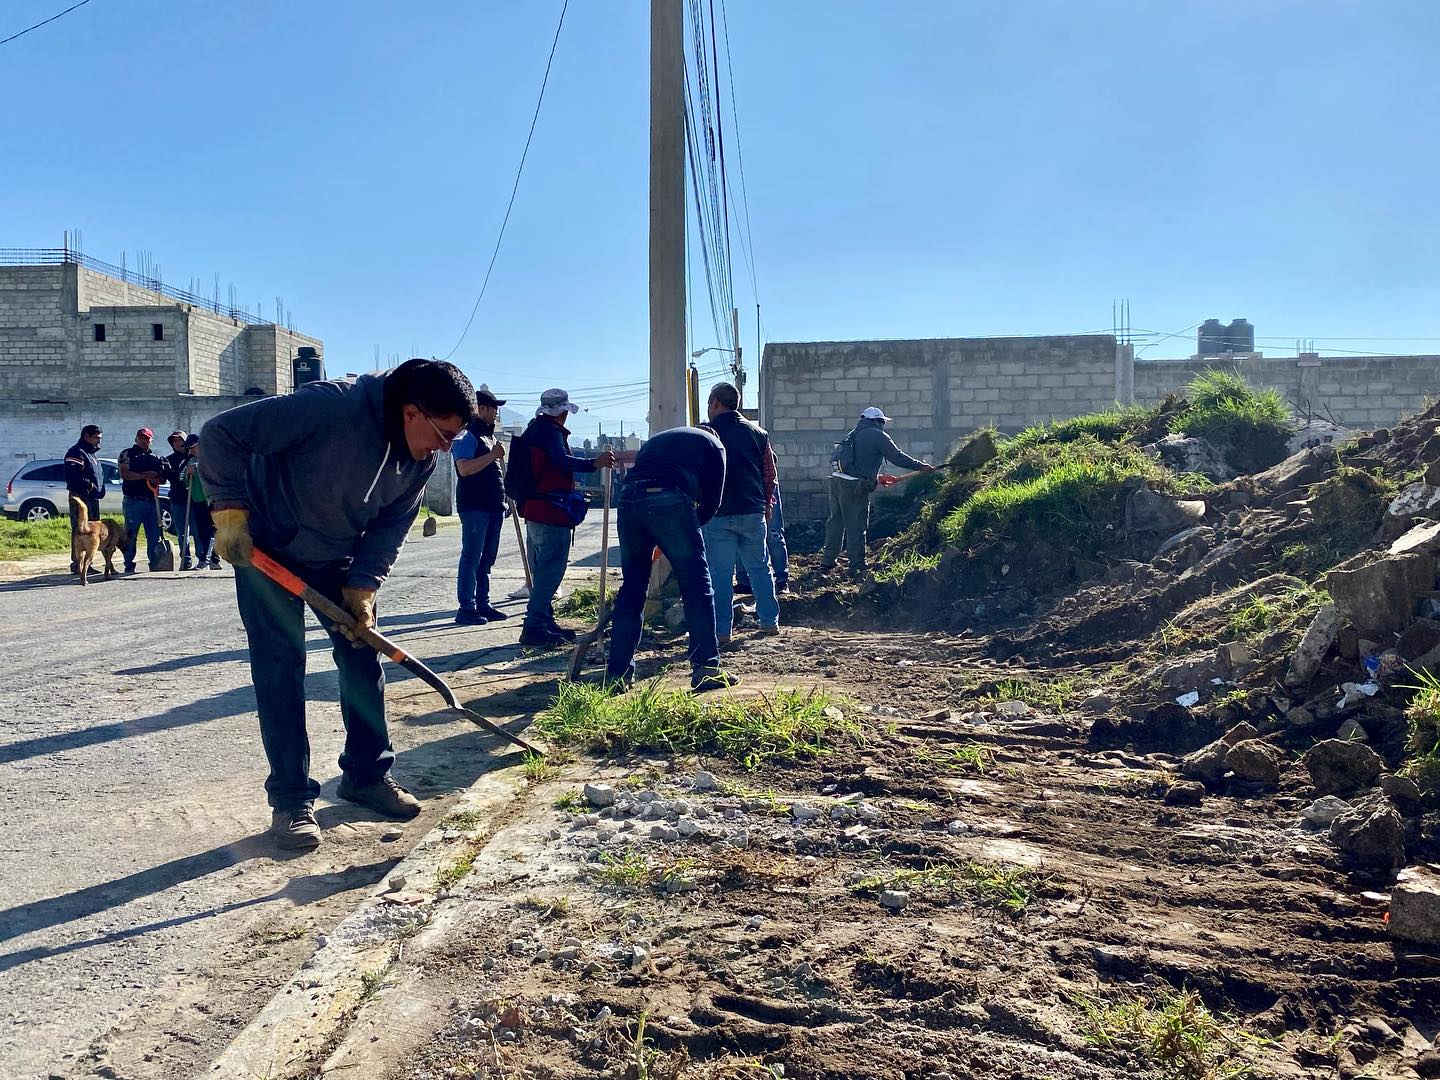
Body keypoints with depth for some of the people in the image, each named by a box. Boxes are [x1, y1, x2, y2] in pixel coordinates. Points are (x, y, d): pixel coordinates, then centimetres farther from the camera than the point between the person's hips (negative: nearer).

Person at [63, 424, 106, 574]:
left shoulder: (92, 453, 23)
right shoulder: (77, 452, -9)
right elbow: (72, 476, -22)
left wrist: (100, 491, 15)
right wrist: (89, 485, -15)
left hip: (93, 498, 10)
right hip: (81, 497, -10)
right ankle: (77, 564, -9)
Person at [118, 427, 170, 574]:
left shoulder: (155, 458, 20)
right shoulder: (127, 454, 5)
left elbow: (163, 478, 20)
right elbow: (124, 474, -9)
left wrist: (156, 479, -3)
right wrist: (144, 476, -16)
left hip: (153, 501, 5)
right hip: (133, 500, -5)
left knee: (154, 535, 5)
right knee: (130, 535, -3)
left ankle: (155, 564, 10)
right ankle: (129, 566, 0)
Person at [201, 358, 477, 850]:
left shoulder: (421, 457, -13)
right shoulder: (329, 406, -34)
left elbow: (391, 525, -4)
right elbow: (221, 433, -29)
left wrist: (362, 588, -14)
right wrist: (230, 511, -28)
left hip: (337, 559, 6)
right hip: (266, 550, -6)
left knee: (364, 658, 7)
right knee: (279, 670, -5)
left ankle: (366, 774, 22)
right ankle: (290, 798, 5)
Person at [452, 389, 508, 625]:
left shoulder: (489, 436, 21)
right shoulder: (467, 435, -8)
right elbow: (464, 468, -21)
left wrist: (502, 500, 21)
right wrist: (493, 455, -20)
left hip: (493, 506, 9)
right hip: (474, 506, -9)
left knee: (487, 559, 11)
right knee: (471, 558, -7)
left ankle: (483, 605, 17)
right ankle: (466, 608, -5)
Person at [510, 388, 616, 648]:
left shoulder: (533, 430, 19)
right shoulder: (550, 431, -10)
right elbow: (562, 460, -26)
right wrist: (594, 463, -34)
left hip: (533, 510, 11)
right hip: (552, 512, -11)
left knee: (542, 570, 16)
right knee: (551, 570, -10)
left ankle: (544, 622, 22)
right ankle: (534, 627, -13)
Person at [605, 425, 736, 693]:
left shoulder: (658, 440, 37)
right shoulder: (713, 444, 22)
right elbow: (712, 501, 12)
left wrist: (654, 544, 29)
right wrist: (691, 526, 27)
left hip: (628, 497, 5)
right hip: (670, 501, -5)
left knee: (632, 586, 13)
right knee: (696, 585, 4)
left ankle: (618, 673, 14)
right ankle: (705, 669, 4)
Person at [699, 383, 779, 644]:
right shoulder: (757, 433, 8)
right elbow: (770, 473, 12)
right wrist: (766, 504, 22)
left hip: (718, 514, -4)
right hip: (753, 512, 4)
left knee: (720, 573, 0)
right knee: (759, 567, 16)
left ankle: (721, 630, 1)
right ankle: (769, 621, 20)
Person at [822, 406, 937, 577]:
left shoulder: (854, 434, 21)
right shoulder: (878, 436, -2)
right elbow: (897, 457, -4)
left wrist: (876, 476, 34)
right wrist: (921, 466, 5)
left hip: (837, 480, 8)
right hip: (854, 486, -8)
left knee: (836, 522, 15)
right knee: (856, 527, -2)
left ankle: (827, 562, 20)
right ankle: (857, 567, 3)